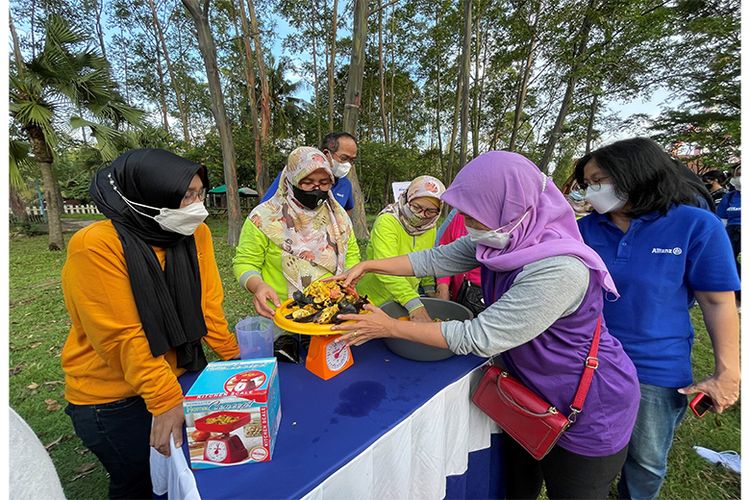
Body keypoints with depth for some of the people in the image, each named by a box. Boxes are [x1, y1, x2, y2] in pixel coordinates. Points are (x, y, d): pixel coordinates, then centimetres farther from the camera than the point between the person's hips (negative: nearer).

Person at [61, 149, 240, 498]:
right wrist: (164, 401, -22)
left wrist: (234, 358, -5)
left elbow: (207, 304, -5)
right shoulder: (96, 246, -24)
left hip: (184, 375, 5)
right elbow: (121, 336, -24)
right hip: (114, 399, -4)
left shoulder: (195, 233, -9)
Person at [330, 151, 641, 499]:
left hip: (588, 412, -6)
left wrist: (390, 327, -25)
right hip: (530, 392, 7)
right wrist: (367, 266, -9)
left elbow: (478, 338, -33)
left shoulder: (558, 270, -37)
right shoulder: (504, 238, -12)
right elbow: (435, 260, -5)